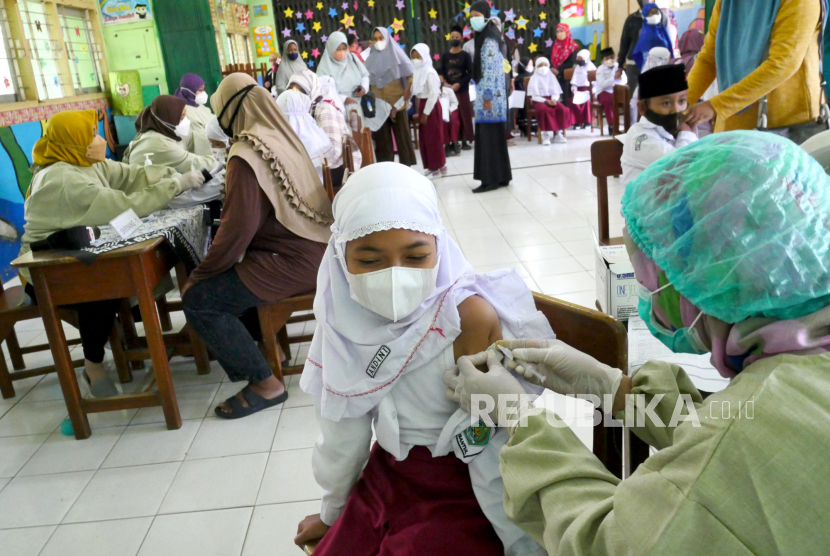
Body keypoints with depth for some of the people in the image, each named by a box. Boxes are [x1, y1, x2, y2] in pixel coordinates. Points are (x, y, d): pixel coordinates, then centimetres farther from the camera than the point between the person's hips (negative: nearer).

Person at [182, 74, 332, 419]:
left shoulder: (247, 156, -17)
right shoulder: (282, 137, 9)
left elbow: (237, 231, -21)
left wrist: (198, 275, -7)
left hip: (292, 263, -9)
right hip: (314, 249, 9)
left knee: (197, 300, -8)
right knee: (222, 277, 22)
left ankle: (264, 383, -2)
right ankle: (265, 344, 27)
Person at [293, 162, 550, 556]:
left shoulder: (469, 317, -27)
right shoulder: (345, 316, -11)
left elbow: (491, 446, -21)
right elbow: (341, 427, 2)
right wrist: (332, 512, 14)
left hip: (462, 493, -4)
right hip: (387, 478, 5)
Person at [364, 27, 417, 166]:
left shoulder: (396, 54, 0)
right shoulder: (371, 59, 9)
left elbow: (411, 73, -1)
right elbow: (366, 80, 8)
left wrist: (407, 90, -9)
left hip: (397, 101, -3)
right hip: (379, 104, 3)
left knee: (401, 133, 1)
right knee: (382, 136, 3)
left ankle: (406, 164, 10)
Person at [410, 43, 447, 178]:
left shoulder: (429, 72, -16)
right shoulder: (418, 72, 7)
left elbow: (434, 93, -19)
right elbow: (417, 92, 11)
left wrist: (426, 113, -18)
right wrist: (419, 112, 5)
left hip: (431, 106, -8)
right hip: (422, 105, 8)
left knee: (434, 138, -1)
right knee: (424, 137, 10)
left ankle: (440, 166, 10)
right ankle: (431, 166, 19)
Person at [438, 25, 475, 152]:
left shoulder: (465, 56, 1)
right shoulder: (445, 56, 7)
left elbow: (470, 73, -5)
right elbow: (441, 72, 6)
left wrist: (459, 84, -16)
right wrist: (446, 84, -12)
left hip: (462, 90, -1)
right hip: (449, 90, 2)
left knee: (465, 115, 1)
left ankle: (465, 140, 8)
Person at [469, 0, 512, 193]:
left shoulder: (489, 41, -13)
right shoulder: (484, 38, 17)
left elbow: (491, 71, -19)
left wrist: (487, 97, -21)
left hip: (490, 96, -10)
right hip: (486, 95, 10)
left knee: (489, 135, -7)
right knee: (492, 135, 11)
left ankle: (492, 179, -3)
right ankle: (501, 176, 16)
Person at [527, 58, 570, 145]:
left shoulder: (551, 77, 14)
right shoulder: (535, 78, 3)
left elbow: (556, 92, 10)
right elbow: (534, 96, -4)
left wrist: (554, 100, -13)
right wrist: (545, 101, -17)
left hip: (552, 99, 4)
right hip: (539, 100, -4)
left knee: (562, 109, -27)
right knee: (544, 110, -38)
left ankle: (558, 134, -19)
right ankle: (546, 135, -29)